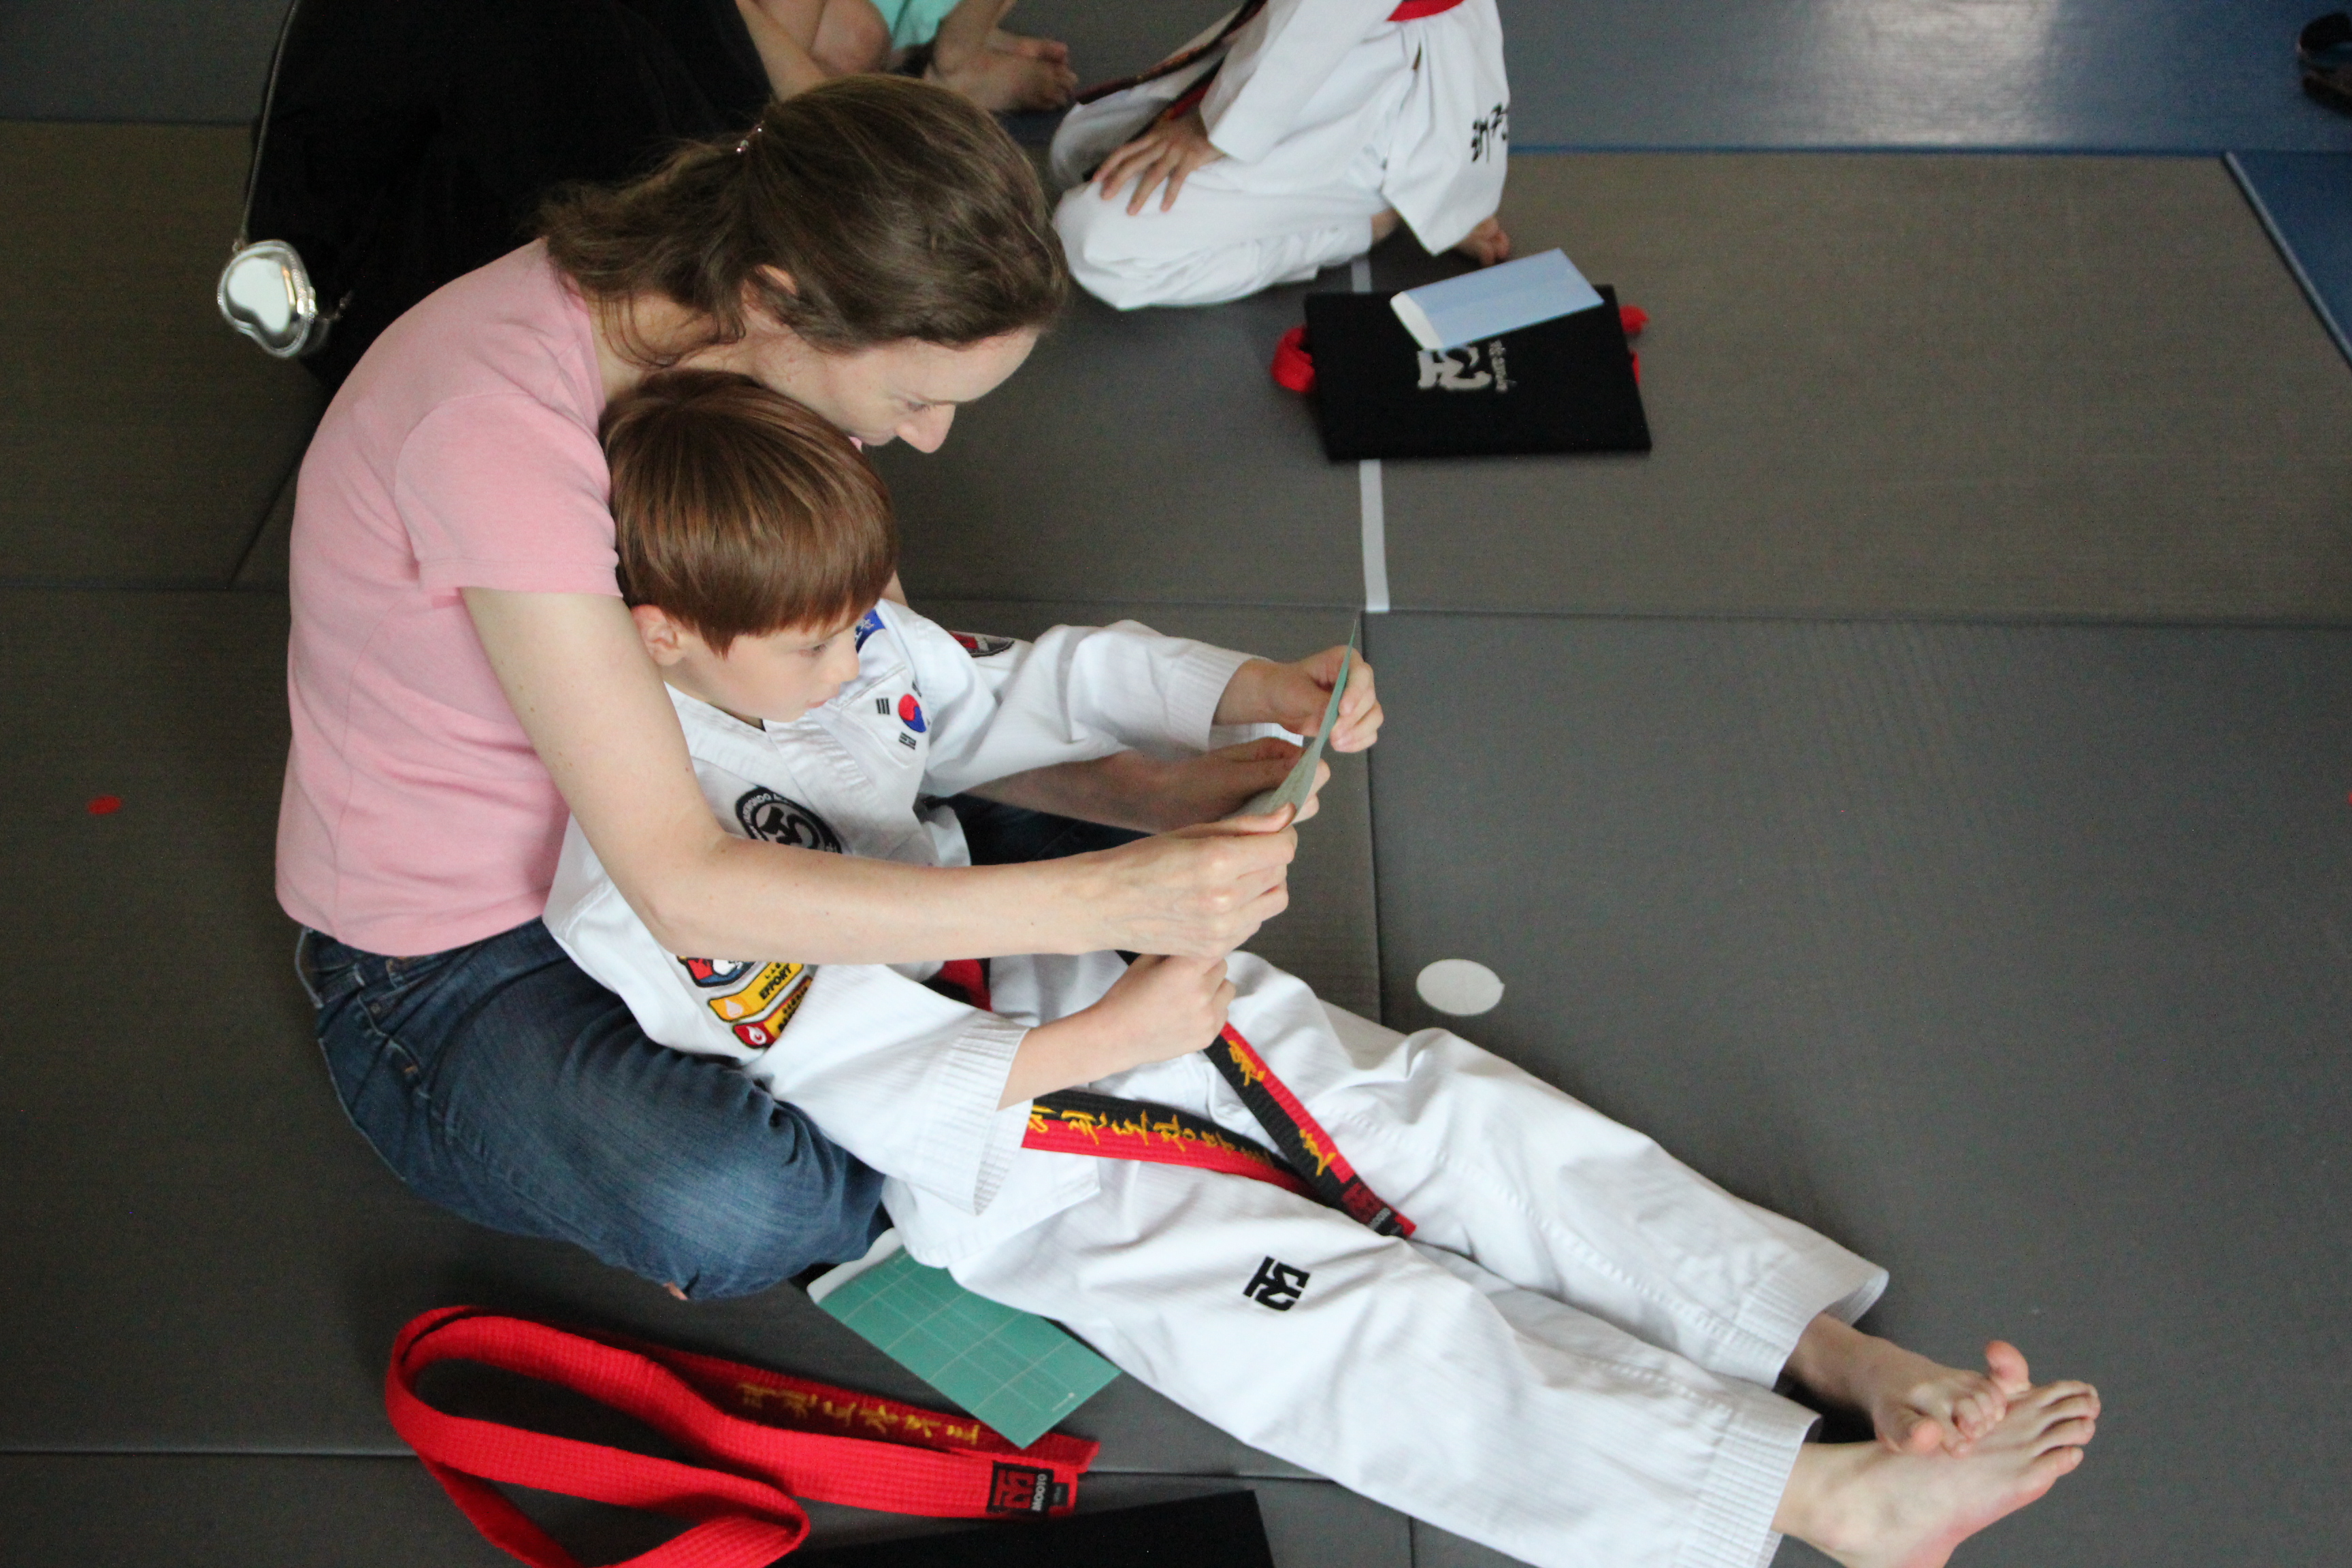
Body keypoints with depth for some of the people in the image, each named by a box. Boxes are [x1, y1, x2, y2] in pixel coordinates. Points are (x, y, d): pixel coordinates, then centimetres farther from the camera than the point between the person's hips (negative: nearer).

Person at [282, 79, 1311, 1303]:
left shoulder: (744, 334, -10)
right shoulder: (500, 421, -34)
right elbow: (682, 887, -37)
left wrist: (1157, 795, -17)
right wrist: (1098, 902, -40)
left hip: (665, 822, 8)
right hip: (450, 970, -7)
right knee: (734, 1212, -35)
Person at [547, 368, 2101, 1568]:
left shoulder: (830, 637, 2)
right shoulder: (631, 862, -20)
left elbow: (1023, 688, 12)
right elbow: (849, 1077, -21)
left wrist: (1255, 690, -2)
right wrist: (1098, 1046, -25)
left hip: (1066, 987, 8)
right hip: (970, 1151, -8)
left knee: (1433, 1103, -7)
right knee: (1344, 1323, -19)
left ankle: (1847, 1355, -8)